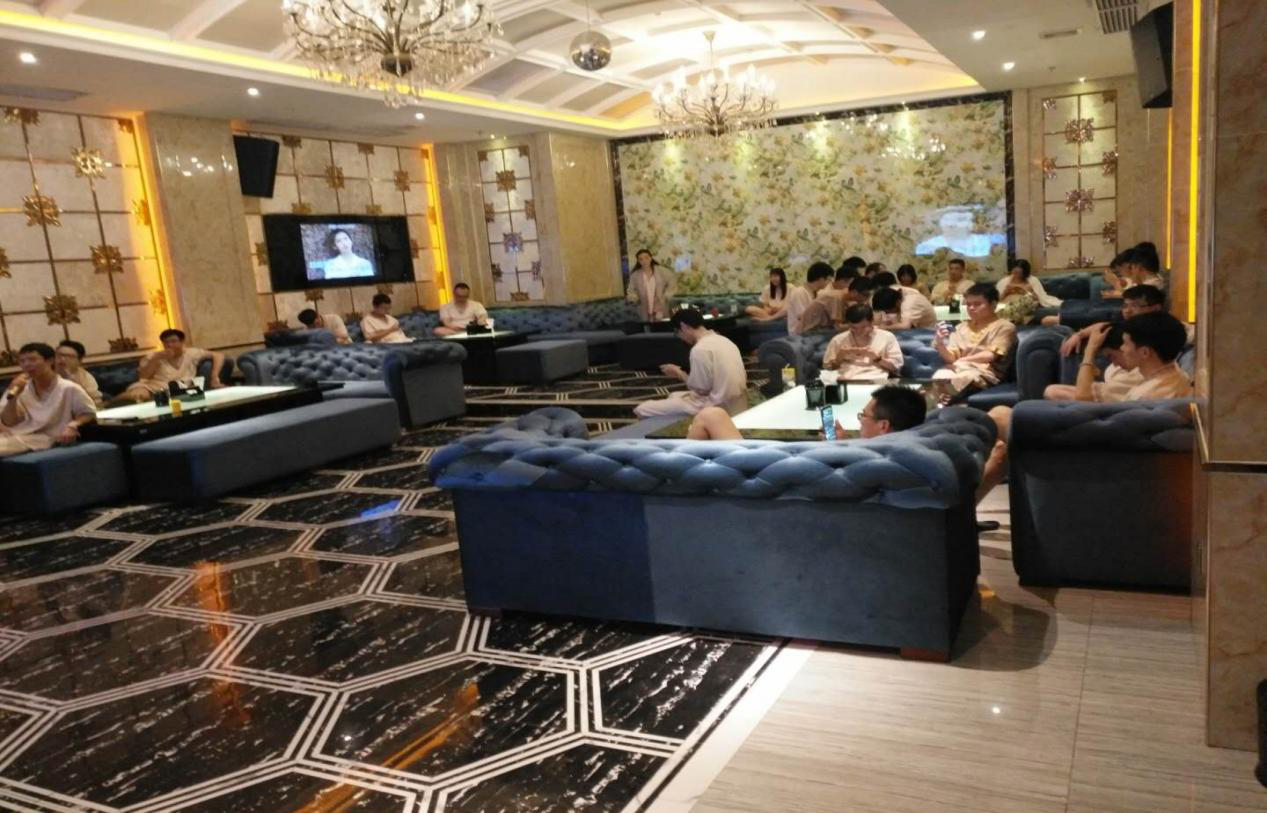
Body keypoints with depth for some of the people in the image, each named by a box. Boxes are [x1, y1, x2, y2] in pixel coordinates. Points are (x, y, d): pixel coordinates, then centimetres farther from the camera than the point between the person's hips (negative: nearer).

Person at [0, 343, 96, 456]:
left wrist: (73, 425, -16)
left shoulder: (69, 389, 0)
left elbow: (90, 414, 4)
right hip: (14, 435, 6)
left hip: (42, 439, -6)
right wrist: (13, 395, -7)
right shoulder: (20, 389, 15)